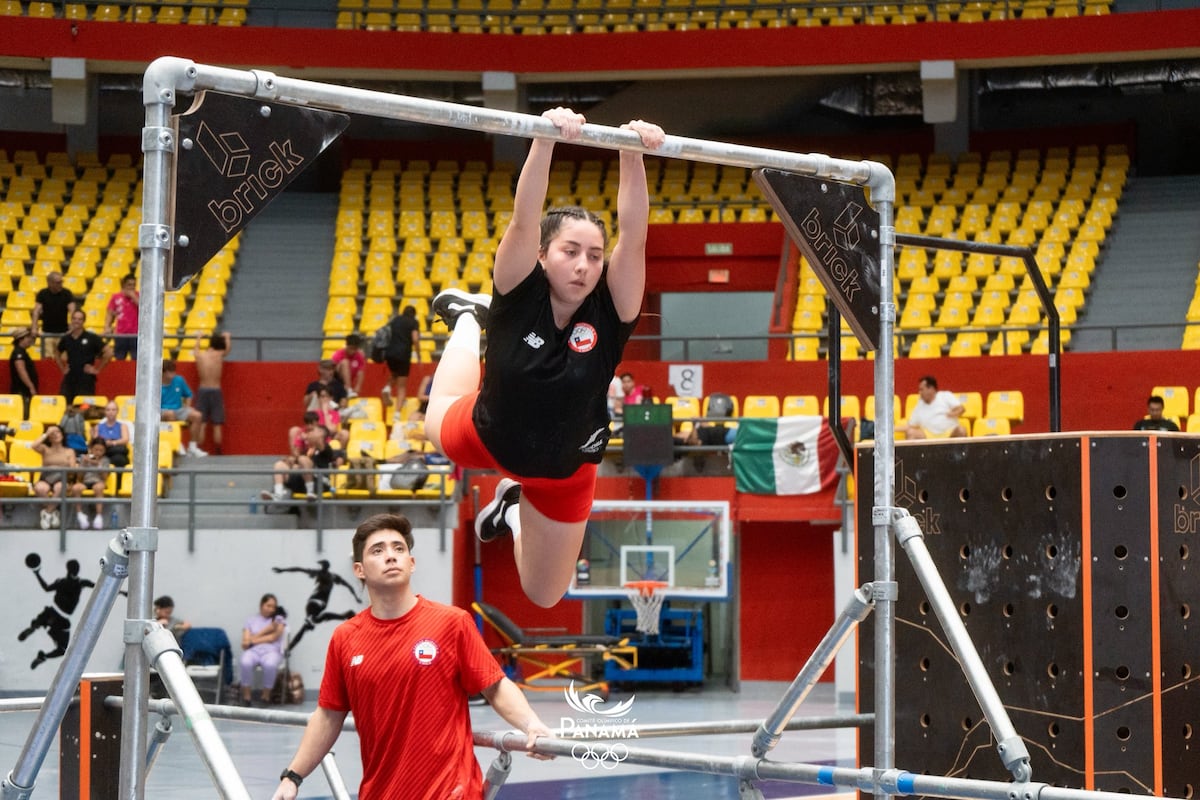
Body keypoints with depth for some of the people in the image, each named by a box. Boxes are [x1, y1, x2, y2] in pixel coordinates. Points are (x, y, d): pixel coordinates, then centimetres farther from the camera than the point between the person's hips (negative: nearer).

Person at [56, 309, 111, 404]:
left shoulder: (92, 338, -4)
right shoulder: (66, 339, 9)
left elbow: (108, 352, -7)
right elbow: (58, 354, 28)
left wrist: (97, 369, -6)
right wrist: (62, 368, 15)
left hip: (86, 381, -4)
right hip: (69, 380, 4)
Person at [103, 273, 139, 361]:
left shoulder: (139, 296, 3)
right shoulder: (116, 298, 8)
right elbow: (110, 314, 12)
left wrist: (133, 297, -12)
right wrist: (107, 327, -3)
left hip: (135, 335, -2)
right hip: (120, 335, 2)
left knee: (136, 360, -7)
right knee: (118, 361, 5)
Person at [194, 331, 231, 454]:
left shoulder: (199, 355, -1)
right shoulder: (220, 355, -5)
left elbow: (197, 348, 24)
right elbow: (228, 347, 17)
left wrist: (198, 338, 45)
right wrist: (227, 337, 38)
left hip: (202, 390, 2)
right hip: (215, 391, -2)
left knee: (201, 424, 2)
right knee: (217, 424, 1)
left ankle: (199, 449, -2)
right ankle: (218, 452, -1)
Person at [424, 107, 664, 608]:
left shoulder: (609, 313, -26)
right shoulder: (521, 295, -28)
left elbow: (633, 234, -40)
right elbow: (524, 219, -44)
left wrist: (632, 156, -53)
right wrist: (545, 140, -58)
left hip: (564, 475, 1)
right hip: (482, 439, 0)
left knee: (544, 596, 14)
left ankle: (516, 506, 42)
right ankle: (470, 321, 52)